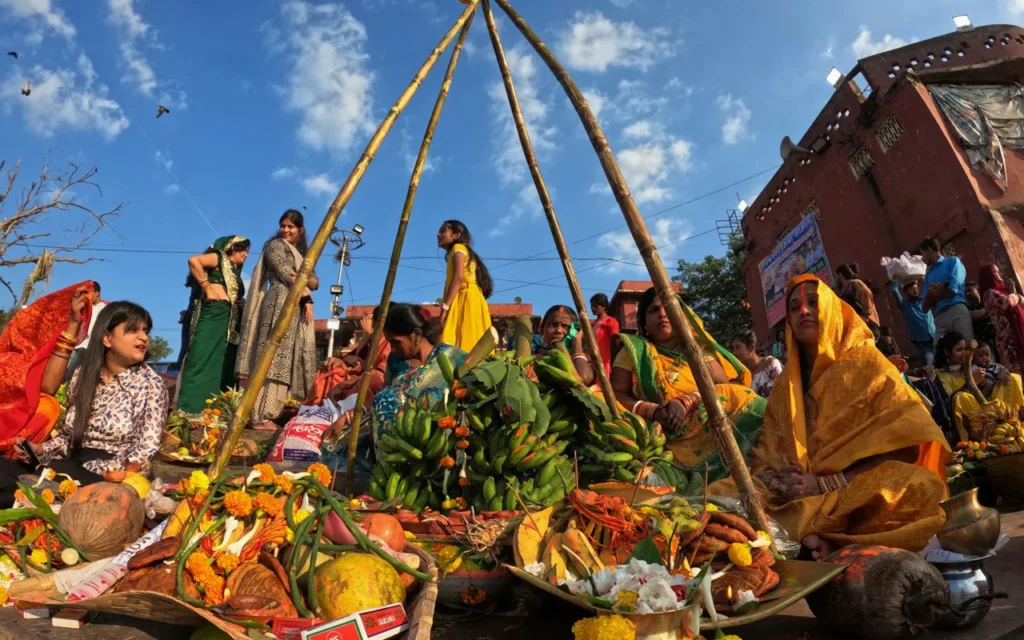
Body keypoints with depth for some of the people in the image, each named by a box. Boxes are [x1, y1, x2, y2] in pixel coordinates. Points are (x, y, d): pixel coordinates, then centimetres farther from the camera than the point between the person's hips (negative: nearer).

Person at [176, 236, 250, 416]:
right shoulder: (219, 258, 5)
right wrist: (207, 287, -13)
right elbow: (193, 260, -13)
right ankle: (191, 411, -14)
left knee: (223, 365, 3)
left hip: (229, 320, 9)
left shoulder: (235, 272, 26)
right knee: (202, 361, -12)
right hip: (212, 313, -8)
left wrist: (245, 303, 6)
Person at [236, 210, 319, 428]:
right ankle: (262, 416, -18)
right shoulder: (275, 245, 7)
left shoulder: (302, 255, 27)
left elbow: (315, 282, 16)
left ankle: (273, 412, 3)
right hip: (280, 305, -8)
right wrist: (307, 297, -7)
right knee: (274, 358, -15)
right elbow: (285, 274, -7)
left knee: (288, 361, 2)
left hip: (298, 309, 8)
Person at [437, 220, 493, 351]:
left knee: (465, 347, -19)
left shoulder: (458, 248, 6)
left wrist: (444, 308, -20)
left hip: (467, 301, -9)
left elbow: (459, 278, -12)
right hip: (464, 302, 9)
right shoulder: (458, 250, 31)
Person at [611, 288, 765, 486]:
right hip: (671, 435, -2)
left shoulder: (697, 347, 15)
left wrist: (686, 402, -18)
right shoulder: (634, 350, 11)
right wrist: (653, 411, -15)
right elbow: (615, 394, 2)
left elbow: (723, 385, 0)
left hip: (709, 420, 3)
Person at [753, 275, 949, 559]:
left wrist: (826, 484, -17)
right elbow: (767, 453, 4)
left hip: (862, 494, -1)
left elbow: (905, 446, -6)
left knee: (920, 486, -34)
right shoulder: (785, 384, 13)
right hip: (799, 498, 1)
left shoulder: (868, 365, 5)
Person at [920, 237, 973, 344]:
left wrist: (932, 298, 12)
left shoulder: (953, 261, 14)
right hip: (940, 317, 4)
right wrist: (930, 296, -4)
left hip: (957, 310, -4)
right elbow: (925, 308, 17)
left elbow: (953, 290, -3)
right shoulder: (928, 275, 27)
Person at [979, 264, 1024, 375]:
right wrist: (1015, 295, 2)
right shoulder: (990, 293, -4)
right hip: (1007, 338, -8)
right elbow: (1009, 302, -19)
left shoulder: (1002, 290, 23)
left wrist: (1015, 294, 11)